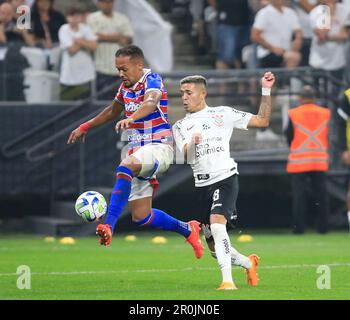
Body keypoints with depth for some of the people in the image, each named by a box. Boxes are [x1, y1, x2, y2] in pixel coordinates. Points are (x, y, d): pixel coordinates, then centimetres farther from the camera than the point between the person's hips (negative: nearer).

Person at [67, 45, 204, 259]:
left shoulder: (152, 80, -13)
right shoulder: (126, 86, 11)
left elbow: (151, 102, -37)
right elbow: (113, 111, 31)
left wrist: (131, 119, -55)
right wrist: (86, 126, 34)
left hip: (158, 147, -9)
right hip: (138, 150, 9)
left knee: (125, 168, -39)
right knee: (140, 216, 2)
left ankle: (109, 226, -45)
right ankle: (188, 230, 23)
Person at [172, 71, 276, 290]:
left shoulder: (223, 114, 7)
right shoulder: (180, 126, 13)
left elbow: (262, 121, 7)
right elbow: (186, 155, -5)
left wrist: (266, 91, -1)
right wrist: (192, 143, -27)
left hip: (225, 178, -4)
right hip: (202, 185, 4)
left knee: (217, 223, -30)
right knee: (215, 249, 8)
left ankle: (228, 280, -32)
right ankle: (249, 263, 36)